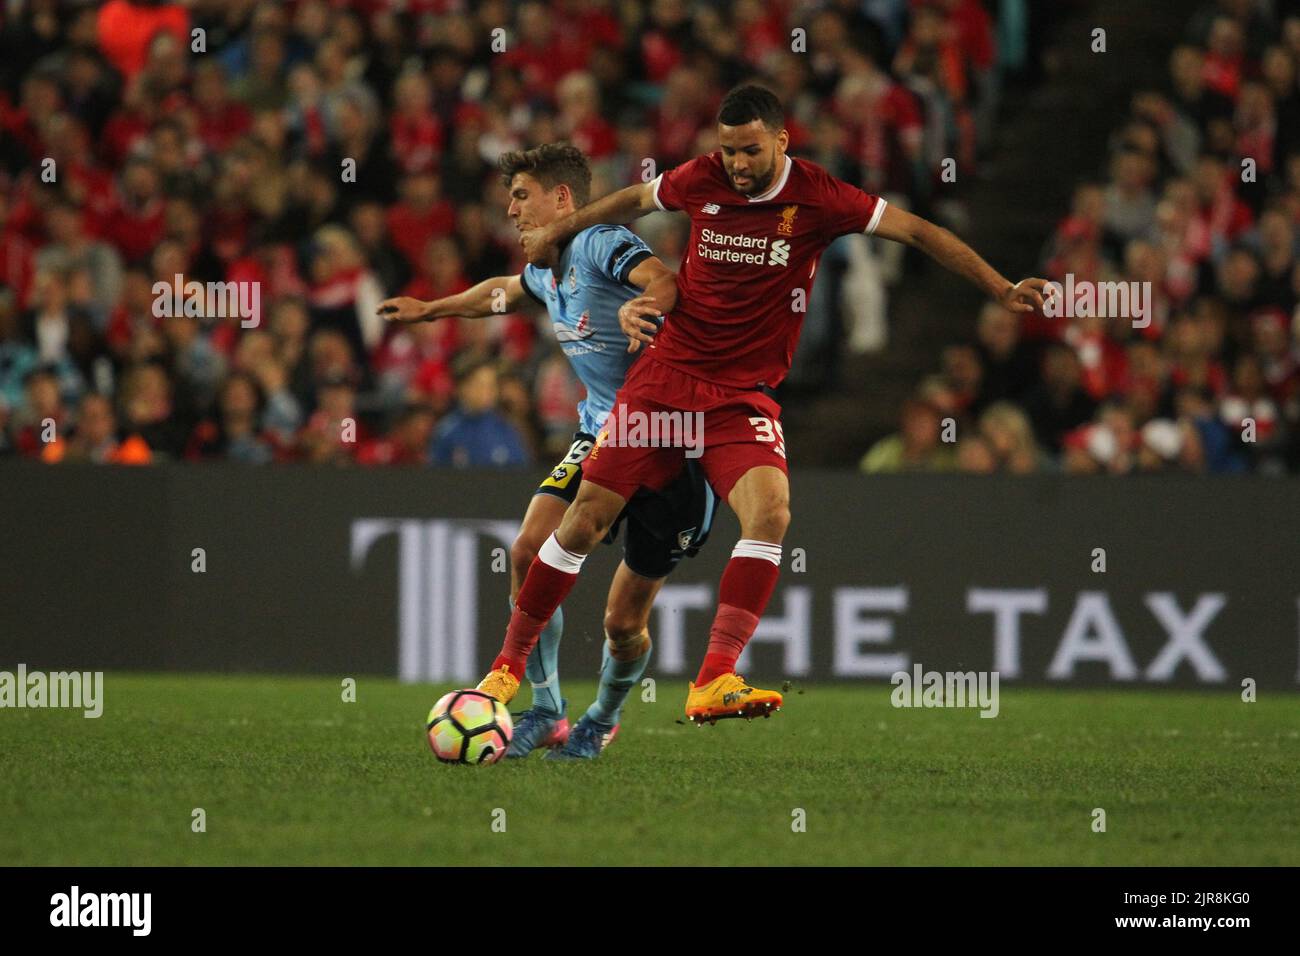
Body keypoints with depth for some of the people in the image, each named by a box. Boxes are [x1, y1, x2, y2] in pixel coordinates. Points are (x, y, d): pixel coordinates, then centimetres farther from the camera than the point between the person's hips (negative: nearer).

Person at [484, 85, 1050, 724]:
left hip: (744, 395, -1)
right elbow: (633, 201, 20)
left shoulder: (816, 198, -8)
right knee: (585, 520, -3)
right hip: (665, 376, 1)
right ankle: (510, 660, 14)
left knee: (770, 512, -27)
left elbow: (918, 232, -5)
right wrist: (555, 233, 33)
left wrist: (1000, 288, -11)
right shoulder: (701, 180, -1)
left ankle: (713, 682, -32)